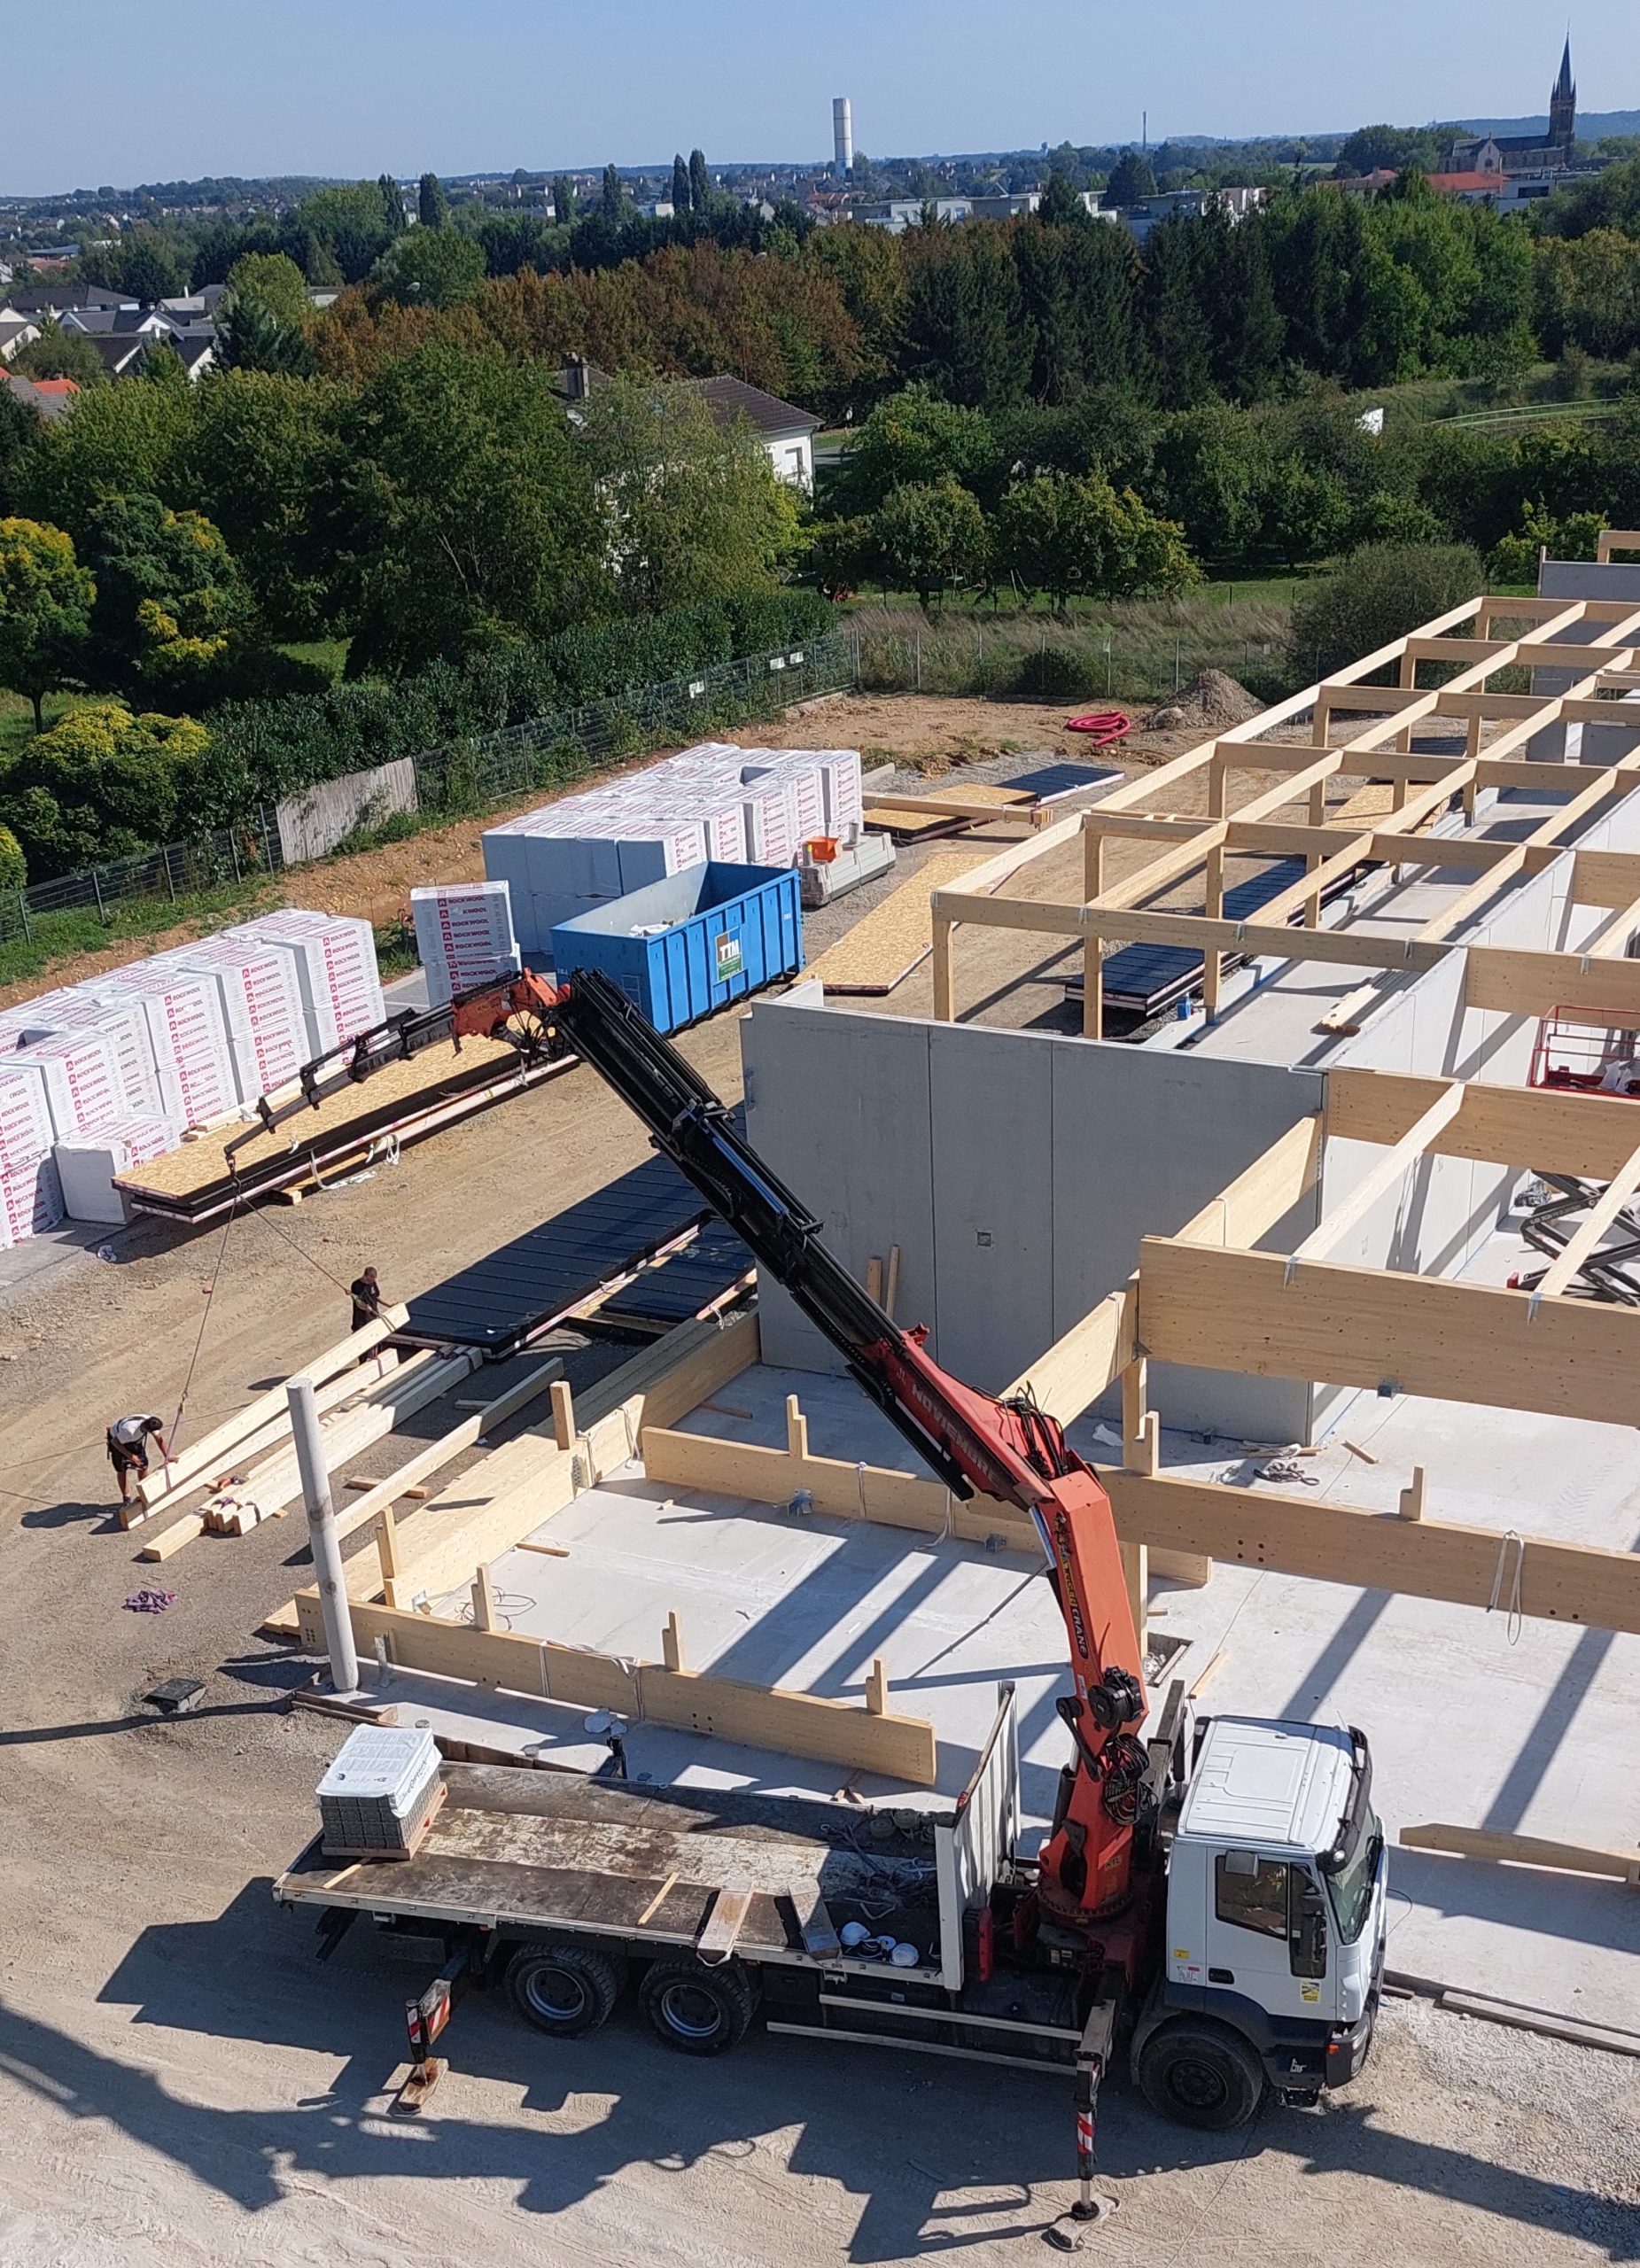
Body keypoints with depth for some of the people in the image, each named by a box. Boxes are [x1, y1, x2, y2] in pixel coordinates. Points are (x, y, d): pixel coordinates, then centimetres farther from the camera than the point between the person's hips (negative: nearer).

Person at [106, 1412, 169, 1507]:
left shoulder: (149, 1421, -30)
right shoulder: (130, 1429, -46)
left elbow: (159, 1438, -16)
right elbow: (115, 1442, -30)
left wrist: (167, 1456, -20)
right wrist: (130, 1456, -29)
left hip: (135, 1439, 5)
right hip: (117, 1440, -5)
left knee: (143, 1465, 2)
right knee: (122, 1470, -5)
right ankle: (126, 1499, 7)